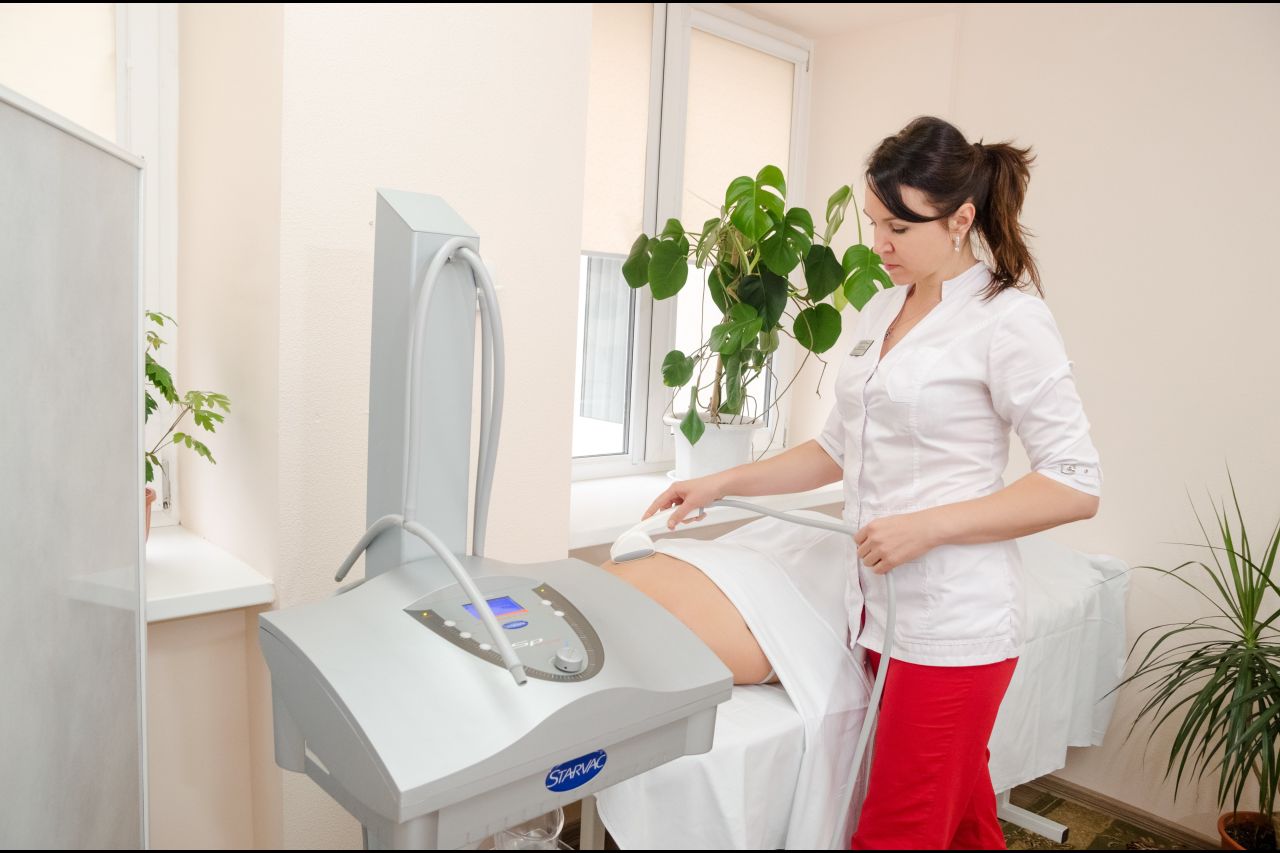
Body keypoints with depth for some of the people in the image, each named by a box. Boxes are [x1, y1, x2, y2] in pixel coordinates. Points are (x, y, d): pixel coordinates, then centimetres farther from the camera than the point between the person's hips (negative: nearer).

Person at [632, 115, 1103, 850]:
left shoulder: (1009, 320, -11)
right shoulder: (882, 309, 10)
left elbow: (1077, 486, -11)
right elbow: (839, 449, 17)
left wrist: (927, 525, -19)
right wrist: (723, 484, 9)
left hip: (950, 625, -6)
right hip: (882, 609, 7)